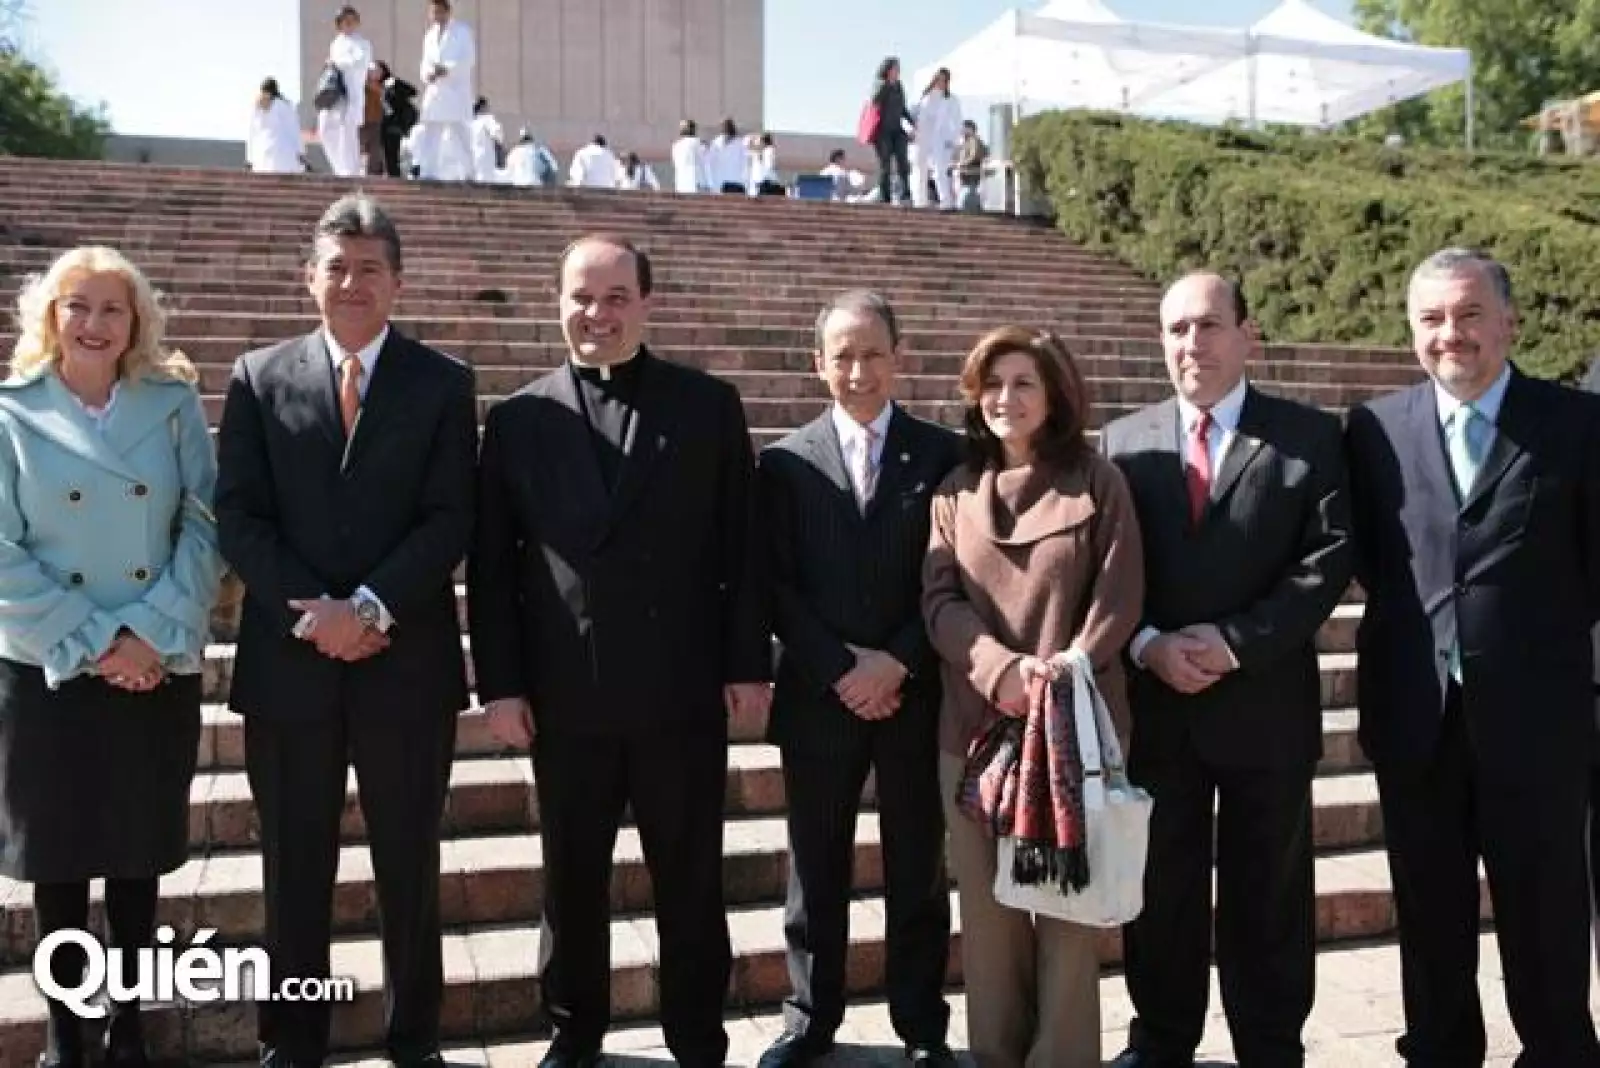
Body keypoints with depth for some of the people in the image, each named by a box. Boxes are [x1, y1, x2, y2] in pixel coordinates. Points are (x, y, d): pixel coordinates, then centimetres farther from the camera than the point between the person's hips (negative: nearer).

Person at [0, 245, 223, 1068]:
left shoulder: (174, 403, 0)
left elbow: (205, 525, -4)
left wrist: (152, 632, -13)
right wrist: (94, 643, -11)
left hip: (160, 667, 1)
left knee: (140, 851, 11)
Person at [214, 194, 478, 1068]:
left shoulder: (442, 383, 3)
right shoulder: (259, 378, 6)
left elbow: (450, 521, -5)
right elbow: (237, 515, -1)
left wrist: (369, 607, -16)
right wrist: (312, 611, -13)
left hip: (406, 659, -1)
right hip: (287, 658, 1)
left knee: (409, 866, 11)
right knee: (294, 869, 12)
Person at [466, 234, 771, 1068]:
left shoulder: (709, 406, 3)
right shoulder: (518, 419, 4)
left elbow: (742, 546, 2)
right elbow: (491, 563, 3)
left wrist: (748, 663, -2)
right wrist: (500, 682, -2)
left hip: (683, 690, -1)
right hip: (565, 697, 1)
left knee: (690, 881, 11)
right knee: (571, 880, 15)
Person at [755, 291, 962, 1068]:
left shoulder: (941, 453, 1)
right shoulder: (786, 461, 3)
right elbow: (777, 586, -2)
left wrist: (897, 663, -12)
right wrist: (841, 670, -12)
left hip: (917, 695, 0)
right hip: (818, 696, 1)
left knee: (918, 871, 11)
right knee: (816, 871, 11)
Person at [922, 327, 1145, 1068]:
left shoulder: (1097, 482, 2)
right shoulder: (956, 490, 9)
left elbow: (1119, 596, -3)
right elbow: (938, 599, 1)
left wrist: (1068, 666, -19)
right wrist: (1000, 667, -16)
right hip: (975, 722, 2)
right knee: (987, 903, 8)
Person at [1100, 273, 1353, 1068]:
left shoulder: (1312, 436, 1)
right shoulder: (1123, 441, 7)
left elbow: (1331, 555, -7)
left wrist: (1238, 641, -16)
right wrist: (1146, 643, -13)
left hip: (1266, 701, -2)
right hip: (1152, 701, 2)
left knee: (1268, 893, 10)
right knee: (1160, 887, 13)